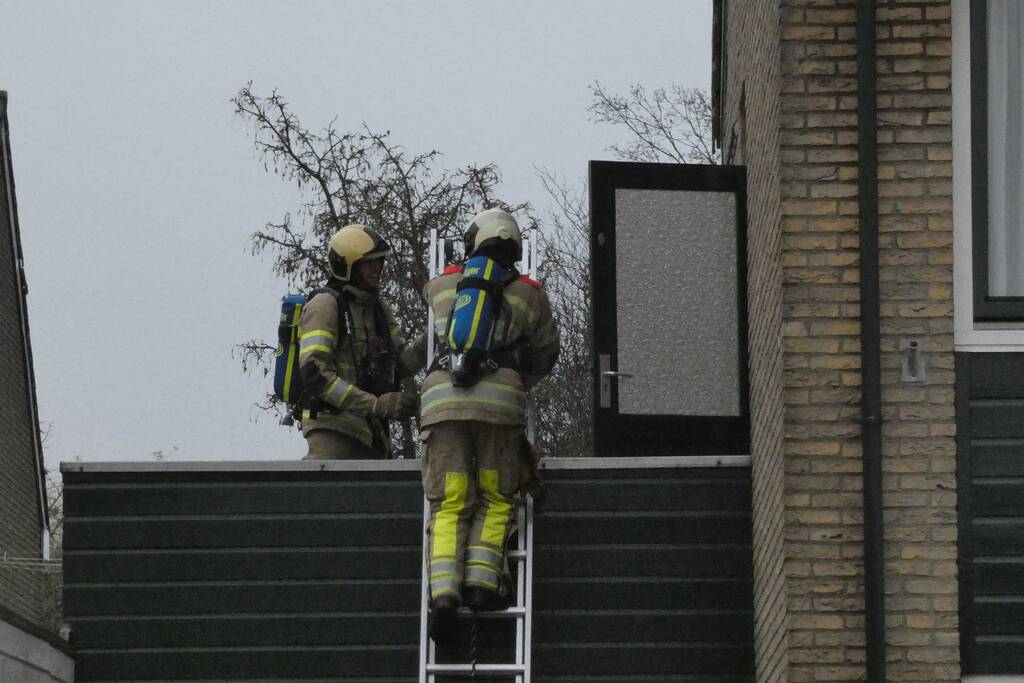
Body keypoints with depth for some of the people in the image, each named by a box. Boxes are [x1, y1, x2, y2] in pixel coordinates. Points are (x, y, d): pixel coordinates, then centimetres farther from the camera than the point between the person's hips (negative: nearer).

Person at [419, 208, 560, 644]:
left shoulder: (443, 286, 22)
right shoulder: (529, 295, 18)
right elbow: (546, 355, 32)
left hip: (442, 396, 1)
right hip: (500, 400, -1)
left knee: (449, 506, 2)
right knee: (494, 501, 10)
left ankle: (444, 591, -19)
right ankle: (482, 578, -13)